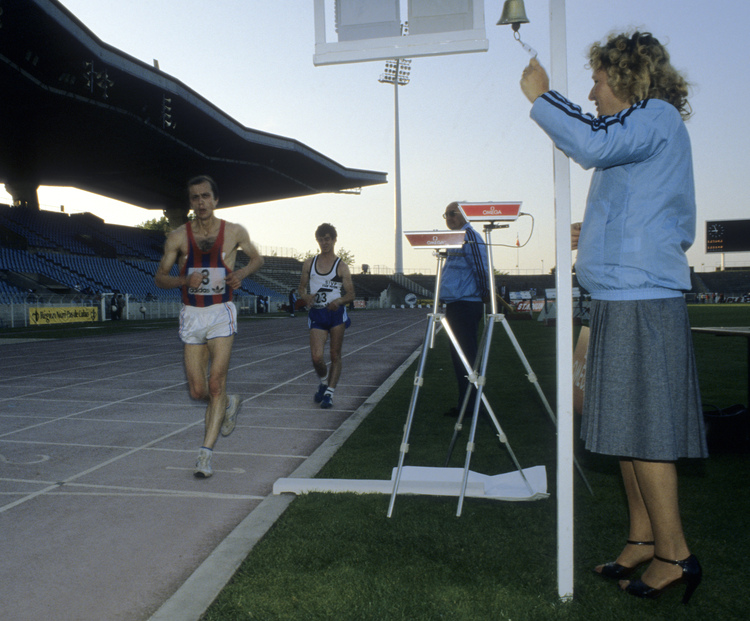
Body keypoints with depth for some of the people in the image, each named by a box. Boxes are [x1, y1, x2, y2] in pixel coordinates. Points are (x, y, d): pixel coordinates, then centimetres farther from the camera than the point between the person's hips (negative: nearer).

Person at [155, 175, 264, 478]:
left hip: (222, 314, -2)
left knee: (216, 384, -12)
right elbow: (159, 277, 5)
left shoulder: (235, 232, -1)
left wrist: (242, 273, -7)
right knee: (198, 391, 5)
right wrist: (184, 280, -16)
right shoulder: (178, 236, 0)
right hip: (191, 316, 2)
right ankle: (230, 404, 38)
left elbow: (257, 258, 15)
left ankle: (206, 453, -6)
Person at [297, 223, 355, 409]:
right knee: (316, 356, -9)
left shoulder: (341, 267, 1)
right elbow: (301, 287, 15)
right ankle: (323, 382, 22)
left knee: (335, 355, 1)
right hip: (316, 314, 2)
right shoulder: (309, 263, 10)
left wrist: (339, 300, -20)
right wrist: (305, 296, -8)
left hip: (336, 313, -2)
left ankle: (329, 393, 9)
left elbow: (351, 294, 1)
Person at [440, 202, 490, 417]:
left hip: (467, 304, -10)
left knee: (466, 356, -8)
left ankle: (469, 406, -2)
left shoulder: (470, 237, -11)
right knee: (459, 355, 13)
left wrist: (484, 294, -11)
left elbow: (482, 268, -17)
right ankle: (466, 403, 20)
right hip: (455, 304, 10)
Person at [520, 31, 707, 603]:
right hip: (626, 298, 10)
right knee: (630, 425, 12)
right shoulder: (649, 131, 25)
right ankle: (643, 541, 22)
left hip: (639, 301, -10)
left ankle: (674, 552, 3)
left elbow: (593, 144, -27)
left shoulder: (657, 116, -5)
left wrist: (540, 95, -13)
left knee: (643, 428, -6)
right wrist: (597, 235, 23)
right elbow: (678, 228, 30)